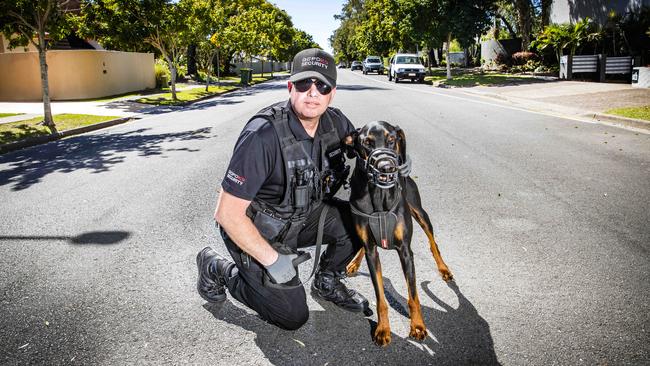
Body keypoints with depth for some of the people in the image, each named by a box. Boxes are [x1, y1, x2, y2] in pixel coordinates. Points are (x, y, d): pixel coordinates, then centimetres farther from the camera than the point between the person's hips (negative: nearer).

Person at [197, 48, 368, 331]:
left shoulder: (334, 121, -11)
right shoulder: (263, 135, -32)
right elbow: (228, 214, -29)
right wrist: (272, 259, -24)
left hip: (301, 217, 6)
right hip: (255, 231, -6)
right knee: (293, 316, -3)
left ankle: (326, 283, 16)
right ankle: (216, 268, 15)